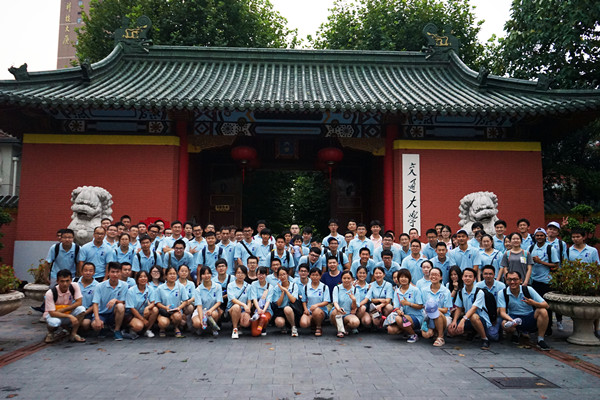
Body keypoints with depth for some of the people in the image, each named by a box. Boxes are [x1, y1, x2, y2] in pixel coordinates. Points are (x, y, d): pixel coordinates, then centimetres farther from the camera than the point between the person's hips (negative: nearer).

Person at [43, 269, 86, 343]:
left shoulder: (74, 286, -18)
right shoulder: (50, 293, -25)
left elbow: (79, 303, -17)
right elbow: (52, 313, -26)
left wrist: (62, 310, -25)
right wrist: (69, 316, -38)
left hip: (68, 312, 3)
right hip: (53, 315, -2)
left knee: (81, 309, -27)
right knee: (54, 322, -38)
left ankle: (73, 334, -11)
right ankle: (50, 333, 1)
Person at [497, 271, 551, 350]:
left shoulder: (528, 290, -10)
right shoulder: (503, 293, -8)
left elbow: (546, 305, -11)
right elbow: (502, 312, -14)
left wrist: (534, 303, -34)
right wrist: (511, 320, -35)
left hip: (530, 318, 0)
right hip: (514, 318, 0)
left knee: (543, 311, -28)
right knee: (504, 324, -33)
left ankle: (540, 340, -14)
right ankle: (515, 333, 7)